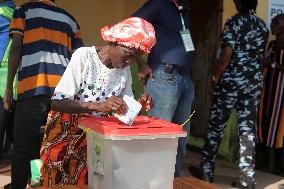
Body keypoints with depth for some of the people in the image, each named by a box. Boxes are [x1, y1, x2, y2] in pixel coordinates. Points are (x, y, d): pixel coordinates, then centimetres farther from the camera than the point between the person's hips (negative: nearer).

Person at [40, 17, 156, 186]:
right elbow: (56, 102, -26)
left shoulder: (125, 69, -2)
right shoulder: (84, 56, -19)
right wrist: (97, 105, -39)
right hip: (66, 131, -4)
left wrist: (139, 104, -14)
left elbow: (125, 105, 8)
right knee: (61, 183, -12)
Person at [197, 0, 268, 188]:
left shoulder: (233, 22, -9)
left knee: (216, 126, 7)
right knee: (248, 128, 6)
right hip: (254, 82, 5)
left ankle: (206, 172, 16)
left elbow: (227, 54, -15)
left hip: (231, 80, -5)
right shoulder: (263, 26, 8)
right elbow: (260, 55, 12)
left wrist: (216, 76, -4)